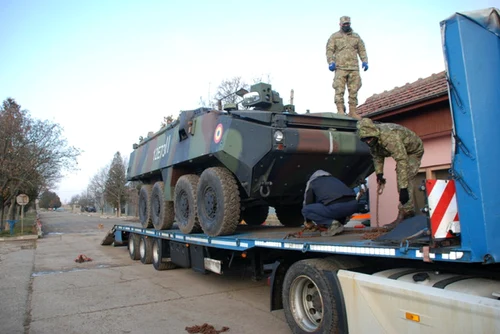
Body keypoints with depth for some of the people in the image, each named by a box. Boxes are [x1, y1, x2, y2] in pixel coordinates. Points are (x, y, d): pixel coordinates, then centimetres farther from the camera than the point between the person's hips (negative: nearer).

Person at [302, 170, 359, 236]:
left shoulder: (311, 183, 21)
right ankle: (339, 224, 15)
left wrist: (308, 222, 36)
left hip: (336, 207, -7)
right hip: (353, 205, 7)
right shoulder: (334, 179, 37)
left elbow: (308, 203, 21)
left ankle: (332, 223, -4)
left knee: (305, 210, 6)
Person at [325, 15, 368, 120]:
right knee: (339, 90, -11)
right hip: (340, 68, -3)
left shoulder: (356, 37, 20)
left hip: (354, 68, 3)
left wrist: (364, 61, 3)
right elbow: (329, 50, 2)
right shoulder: (334, 36, 11)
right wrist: (331, 62, -13)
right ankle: (340, 111, -9)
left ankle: (353, 112, 4)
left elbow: (362, 50, 19)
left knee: (354, 90, 1)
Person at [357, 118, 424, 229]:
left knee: (406, 179, -22)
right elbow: (377, 156, -1)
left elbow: (402, 161, -47)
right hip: (402, 152, 8)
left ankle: (404, 213, -19)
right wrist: (379, 173, -12)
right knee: (401, 178, 11)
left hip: (414, 151, -8)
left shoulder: (389, 137, -43)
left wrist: (403, 188, -49)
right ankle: (410, 210, 25)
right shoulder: (372, 139, -18)